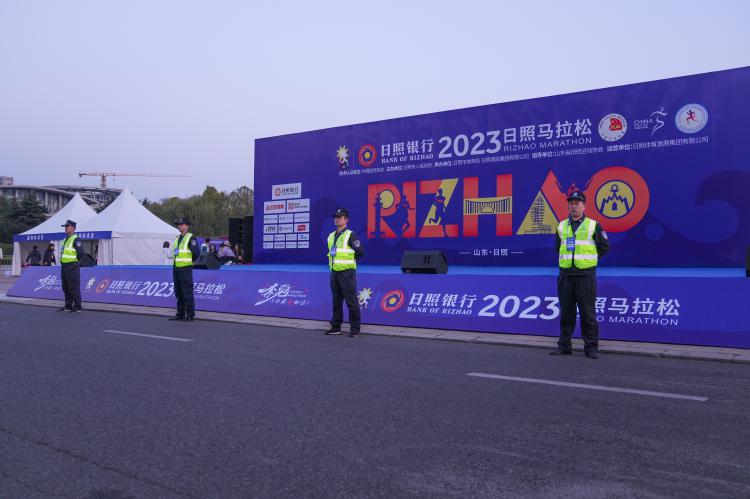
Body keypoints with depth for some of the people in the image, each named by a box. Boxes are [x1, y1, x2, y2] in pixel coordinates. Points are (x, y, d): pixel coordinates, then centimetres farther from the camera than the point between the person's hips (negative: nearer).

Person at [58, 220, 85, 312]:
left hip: (72, 267, -10)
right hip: (64, 266, 10)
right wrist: (63, 263, 17)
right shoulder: (65, 240, 18)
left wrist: (76, 262, -10)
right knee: (66, 287, 13)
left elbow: (80, 253, -18)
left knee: (74, 287, -7)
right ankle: (68, 306, 20)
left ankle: (77, 307, -3)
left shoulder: (76, 239, -11)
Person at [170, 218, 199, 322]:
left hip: (185, 269, -8)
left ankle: (190, 315, 0)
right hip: (176, 269, 8)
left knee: (187, 292, -6)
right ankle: (180, 314, 18)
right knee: (178, 293, 11)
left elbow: (196, 253, -13)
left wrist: (189, 262, -2)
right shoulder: (177, 238, 18)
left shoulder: (191, 238, -8)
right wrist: (175, 263, 17)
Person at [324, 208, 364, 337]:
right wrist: (334, 263, 14)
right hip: (334, 272, 7)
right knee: (336, 301, 12)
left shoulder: (350, 235, -7)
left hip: (347, 272, -7)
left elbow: (360, 252, -11)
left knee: (351, 301, -4)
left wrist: (349, 261, 1)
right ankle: (336, 327, 19)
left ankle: (355, 328, 3)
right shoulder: (331, 236, 15)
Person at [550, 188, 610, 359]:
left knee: (588, 313, -1)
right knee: (566, 312, 8)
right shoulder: (561, 226, 12)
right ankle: (564, 345, 15)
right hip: (565, 275, 4)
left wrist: (590, 259, 5)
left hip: (585, 275, -3)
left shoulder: (593, 226, 2)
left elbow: (604, 246, 8)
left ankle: (591, 347, 6)